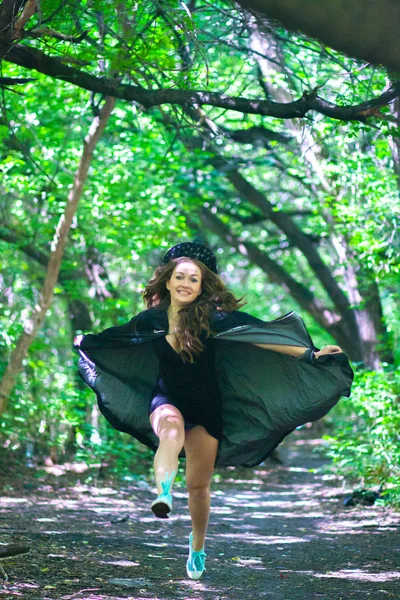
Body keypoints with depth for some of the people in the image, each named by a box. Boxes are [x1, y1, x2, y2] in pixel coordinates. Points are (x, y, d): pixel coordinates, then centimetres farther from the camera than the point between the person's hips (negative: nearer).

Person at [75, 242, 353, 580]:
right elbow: (116, 338, 12)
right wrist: (85, 343, 28)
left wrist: (310, 354, -30)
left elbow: (262, 336, -23)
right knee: (172, 430, -38)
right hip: (166, 399, 0)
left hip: (206, 406, 0)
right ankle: (163, 495, -61)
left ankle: (198, 546, 32)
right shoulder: (153, 318, -9)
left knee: (199, 485, 7)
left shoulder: (213, 317, -17)